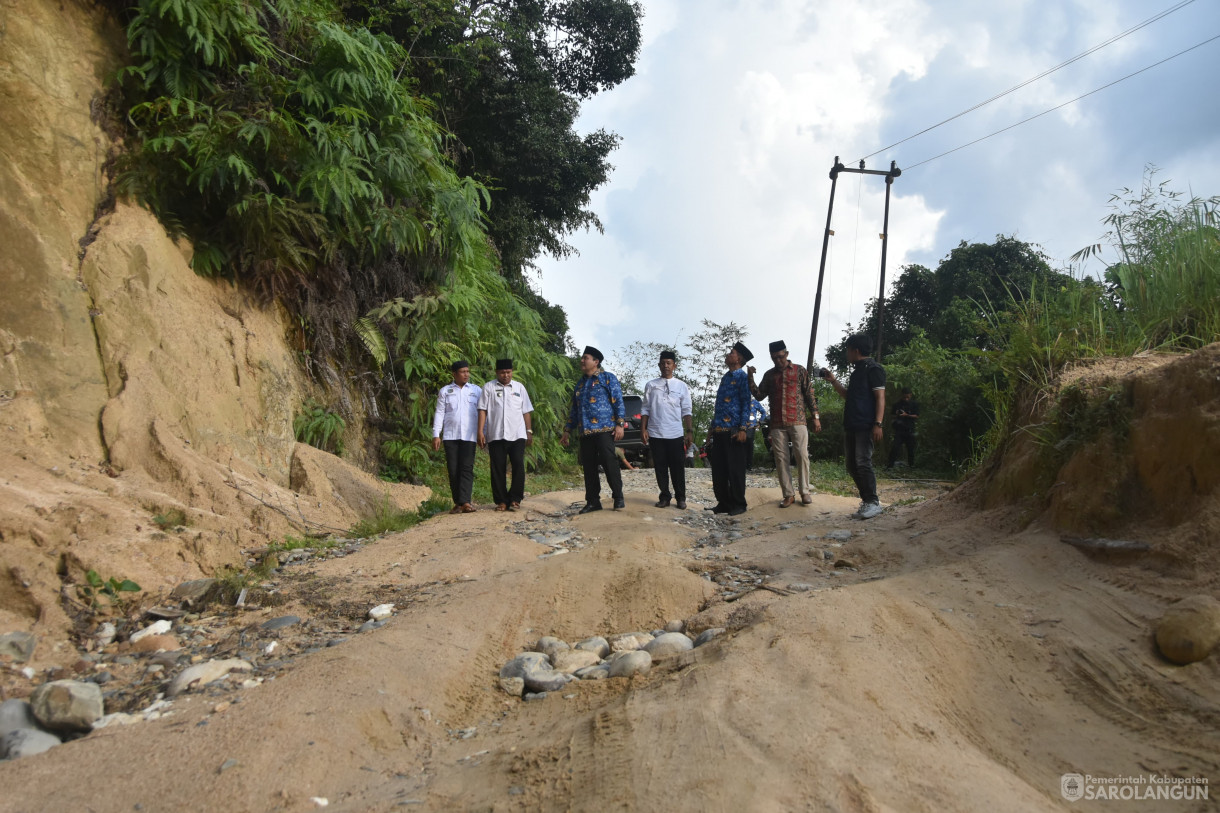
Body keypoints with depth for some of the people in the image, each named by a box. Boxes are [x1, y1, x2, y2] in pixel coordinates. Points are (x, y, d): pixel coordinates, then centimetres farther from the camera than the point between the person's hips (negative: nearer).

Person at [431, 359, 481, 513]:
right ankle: (457, 503, 5)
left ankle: (465, 502, -17)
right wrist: (436, 435, 0)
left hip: (469, 436, -1)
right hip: (450, 435, 1)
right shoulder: (445, 391, 11)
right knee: (453, 470, -1)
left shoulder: (477, 390, 11)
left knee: (467, 468, -11)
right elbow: (439, 413, 8)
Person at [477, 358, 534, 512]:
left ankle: (515, 499, 1)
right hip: (496, 435, -1)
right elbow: (482, 410, 2)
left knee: (518, 466, -8)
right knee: (498, 469, 2)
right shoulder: (489, 387, 7)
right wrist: (480, 432, -6)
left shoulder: (519, 387, 14)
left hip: (517, 435, 1)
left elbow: (526, 411, 14)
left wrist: (529, 431, 8)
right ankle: (501, 501, 9)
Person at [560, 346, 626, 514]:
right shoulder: (580, 383, 22)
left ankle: (618, 498, -1)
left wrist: (620, 424, -13)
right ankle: (593, 501, 12)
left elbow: (618, 402, -4)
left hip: (604, 430, -6)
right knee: (588, 467, 6)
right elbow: (574, 410, 26)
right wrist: (567, 431, 22)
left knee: (609, 463, -10)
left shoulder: (608, 378, 3)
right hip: (585, 432, 6)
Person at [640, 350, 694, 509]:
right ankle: (664, 496, 14)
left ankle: (680, 498, 11)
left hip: (675, 435, -1)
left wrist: (689, 431, -5)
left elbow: (686, 411, 4)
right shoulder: (650, 385, 9)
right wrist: (643, 429, -1)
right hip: (655, 434, 1)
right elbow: (645, 409, 8)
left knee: (677, 467, 1)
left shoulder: (681, 386, 7)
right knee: (660, 467, 5)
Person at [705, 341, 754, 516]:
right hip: (719, 430, 8)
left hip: (733, 431, -8)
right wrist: (712, 427, 20)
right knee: (718, 469, 8)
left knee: (735, 469, -2)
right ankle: (723, 503, 17)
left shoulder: (742, 377, -4)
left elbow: (746, 404, -10)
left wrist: (743, 429, -17)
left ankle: (738, 504, 7)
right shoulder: (725, 378, 19)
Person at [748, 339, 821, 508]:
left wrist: (815, 416, 0)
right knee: (780, 458, 1)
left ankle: (805, 491, 4)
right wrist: (751, 379, -6)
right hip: (777, 423, 3)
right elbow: (759, 395, 8)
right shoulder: (769, 375, 14)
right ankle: (788, 494, 8)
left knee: (802, 454, -7)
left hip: (797, 421, -3)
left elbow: (809, 394, 5)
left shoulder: (799, 371, 6)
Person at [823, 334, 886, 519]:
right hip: (851, 426, 9)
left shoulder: (873, 369, -7)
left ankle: (873, 502, -6)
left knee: (863, 463, -13)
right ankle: (867, 501, 13)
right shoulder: (856, 371, 21)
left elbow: (880, 397, -13)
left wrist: (878, 424, -21)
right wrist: (834, 381, 23)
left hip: (866, 426, -9)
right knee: (852, 466, 7)